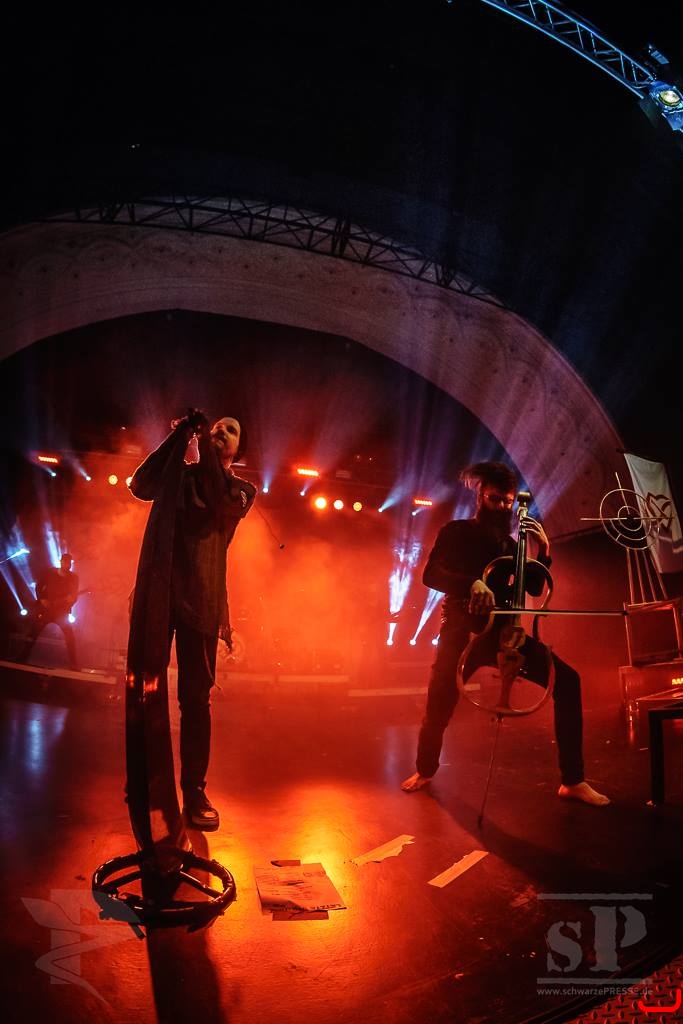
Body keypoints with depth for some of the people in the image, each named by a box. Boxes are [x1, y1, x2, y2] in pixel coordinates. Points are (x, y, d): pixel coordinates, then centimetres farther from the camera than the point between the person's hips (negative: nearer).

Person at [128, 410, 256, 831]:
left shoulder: (241, 487, 13)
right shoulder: (177, 473, 19)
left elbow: (225, 502, -9)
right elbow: (140, 485, 2)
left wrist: (202, 451, -7)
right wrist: (177, 438, 0)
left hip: (199, 596, -2)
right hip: (156, 590, 2)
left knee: (195, 696, 0)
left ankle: (195, 791, 10)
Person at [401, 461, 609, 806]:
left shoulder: (508, 544, 17)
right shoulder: (456, 532, 3)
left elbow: (534, 589, 13)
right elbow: (430, 575, -11)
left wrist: (543, 550, -2)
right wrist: (471, 583, -28)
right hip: (462, 629, -3)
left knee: (567, 681, -11)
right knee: (438, 708, -13)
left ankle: (572, 781, -2)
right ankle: (425, 770, 21)